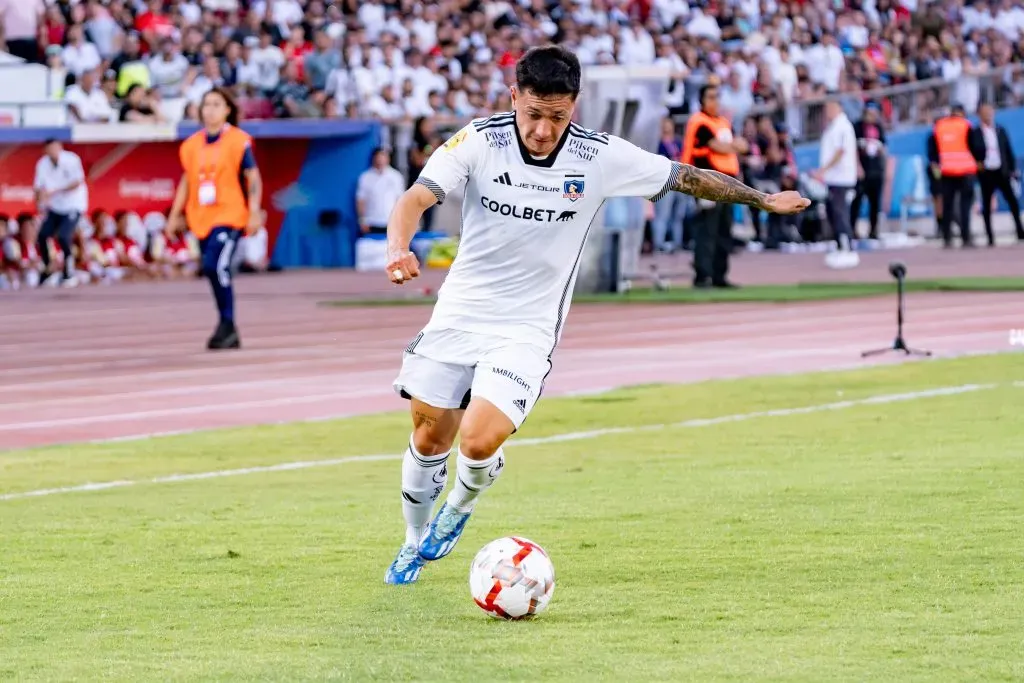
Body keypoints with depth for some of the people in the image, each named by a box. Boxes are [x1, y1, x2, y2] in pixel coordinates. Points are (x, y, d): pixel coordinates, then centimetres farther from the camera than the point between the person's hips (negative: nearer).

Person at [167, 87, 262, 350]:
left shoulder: (238, 141, -3)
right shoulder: (192, 144, 11)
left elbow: (253, 180, -3)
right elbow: (186, 181, 18)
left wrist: (254, 213, -12)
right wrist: (174, 215, 14)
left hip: (229, 215, -6)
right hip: (201, 218, 6)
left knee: (216, 266, -22)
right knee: (214, 271, 8)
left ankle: (227, 326, -11)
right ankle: (228, 335, 16)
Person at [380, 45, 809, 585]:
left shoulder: (601, 157, -11)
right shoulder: (480, 140, -12)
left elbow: (689, 179, 1)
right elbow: (416, 199, -20)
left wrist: (763, 200, 8)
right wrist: (399, 248, -40)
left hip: (527, 330, -1)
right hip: (459, 313, 1)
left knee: (479, 441, -18)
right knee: (429, 438, 6)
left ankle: (458, 511, 17)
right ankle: (415, 543, 34)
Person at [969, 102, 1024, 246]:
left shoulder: (1000, 130, 9)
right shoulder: (974, 133, 0)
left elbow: (1008, 150, 11)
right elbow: (971, 152, 3)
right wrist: (976, 164, -11)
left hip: (1002, 172, 2)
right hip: (986, 173, -2)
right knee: (987, 206, 1)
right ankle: (990, 238, 4)